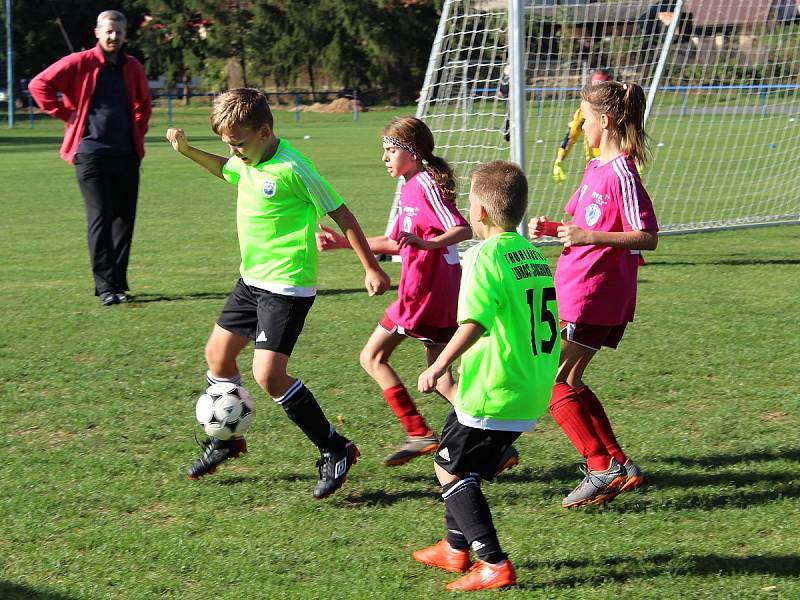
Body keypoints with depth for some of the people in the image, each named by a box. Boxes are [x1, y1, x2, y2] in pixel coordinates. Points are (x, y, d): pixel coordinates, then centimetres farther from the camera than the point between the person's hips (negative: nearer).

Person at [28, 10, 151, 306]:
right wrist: (67, 114, -7)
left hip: (127, 155, 5)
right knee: (100, 219, -5)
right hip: (91, 154, -5)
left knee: (125, 219, 5)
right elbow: (39, 85, -7)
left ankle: (118, 282, 14)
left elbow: (143, 103, 28)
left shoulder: (133, 68, 10)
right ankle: (106, 287, -3)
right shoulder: (79, 63, -5)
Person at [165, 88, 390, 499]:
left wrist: (371, 268, -12)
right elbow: (226, 170, 31)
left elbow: (341, 214, -15)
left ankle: (335, 450, -4)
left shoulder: (292, 169, -21)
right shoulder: (247, 161, 3)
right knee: (217, 353, 17)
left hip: (287, 287, -9)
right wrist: (189, 152, 16)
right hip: (252, 280, 9)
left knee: (268, 374, -17)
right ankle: (226, 439, 39)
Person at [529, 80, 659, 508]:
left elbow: (647, 237, -20)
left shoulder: (622, 173, -16)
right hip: (575, 291, 10)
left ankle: (604, 469, -5)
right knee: (570, 383, 13)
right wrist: (551, 228, 7)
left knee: (552, 383, -8)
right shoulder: (595, 167, 13)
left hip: (594, 296, -10)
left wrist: (588, 236, -27)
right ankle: (618, 464, 15)